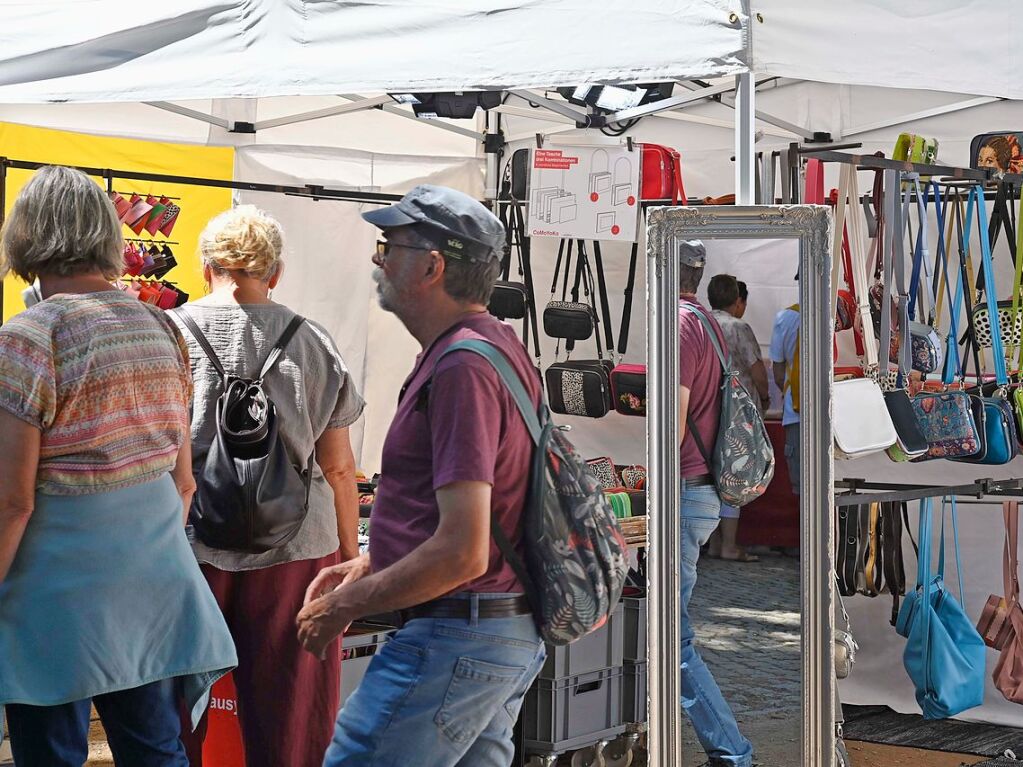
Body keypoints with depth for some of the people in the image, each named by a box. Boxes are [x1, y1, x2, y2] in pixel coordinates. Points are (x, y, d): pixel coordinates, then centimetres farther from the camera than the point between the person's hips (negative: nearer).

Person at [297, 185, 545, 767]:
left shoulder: (462, 366, -19)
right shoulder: (499, 344, 14)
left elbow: (461, 552, -24)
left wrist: (349, 604, -12)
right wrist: (369, 566, 18)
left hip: (454, 642, -11)